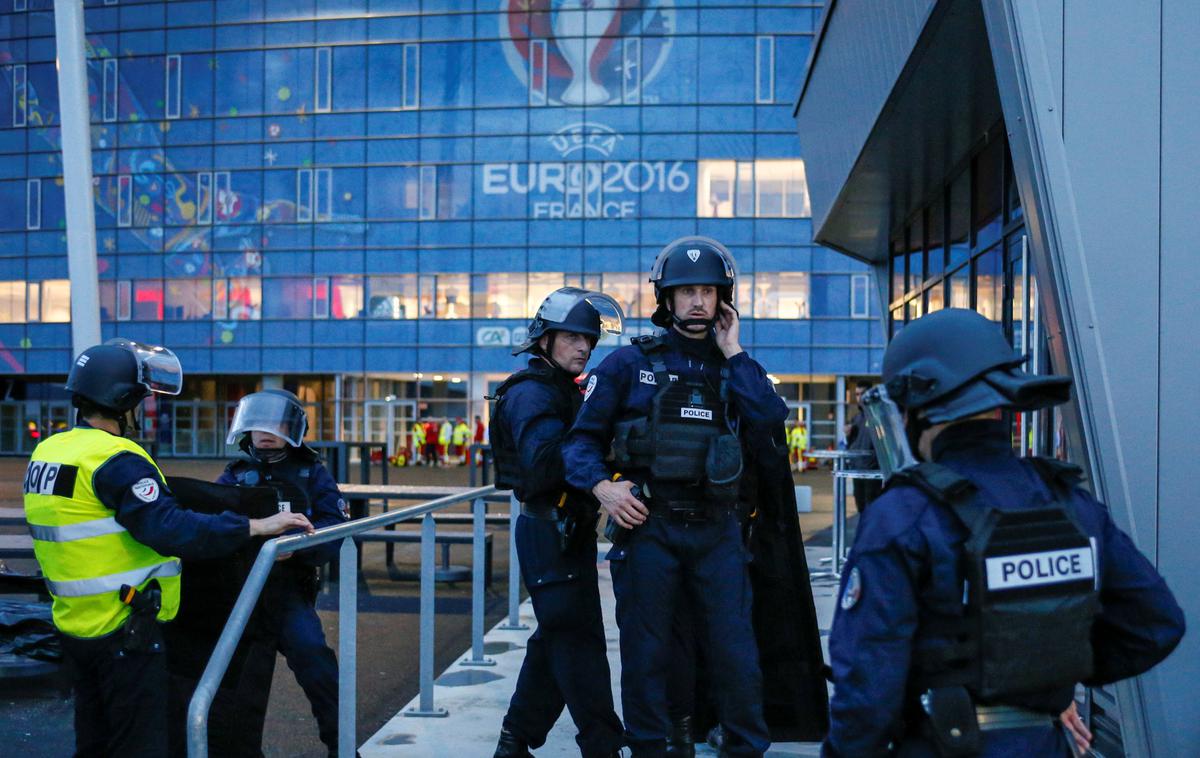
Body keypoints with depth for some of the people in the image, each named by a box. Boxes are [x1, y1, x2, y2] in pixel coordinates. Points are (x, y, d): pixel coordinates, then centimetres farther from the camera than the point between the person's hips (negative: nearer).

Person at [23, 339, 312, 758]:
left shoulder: (47, 452, 8)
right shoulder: (114, 460, -21)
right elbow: (170, 529, -30)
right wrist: (257, 526, -27)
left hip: (75, 624, 9)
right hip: (123, 631, -9)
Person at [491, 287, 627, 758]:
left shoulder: (563, 390, 19)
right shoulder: (531, 392, -12)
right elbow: (546, 463, -26)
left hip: (569, 533, 10)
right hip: (550, 533, -10)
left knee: (557, 641, 16)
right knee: (578, 643, -7)